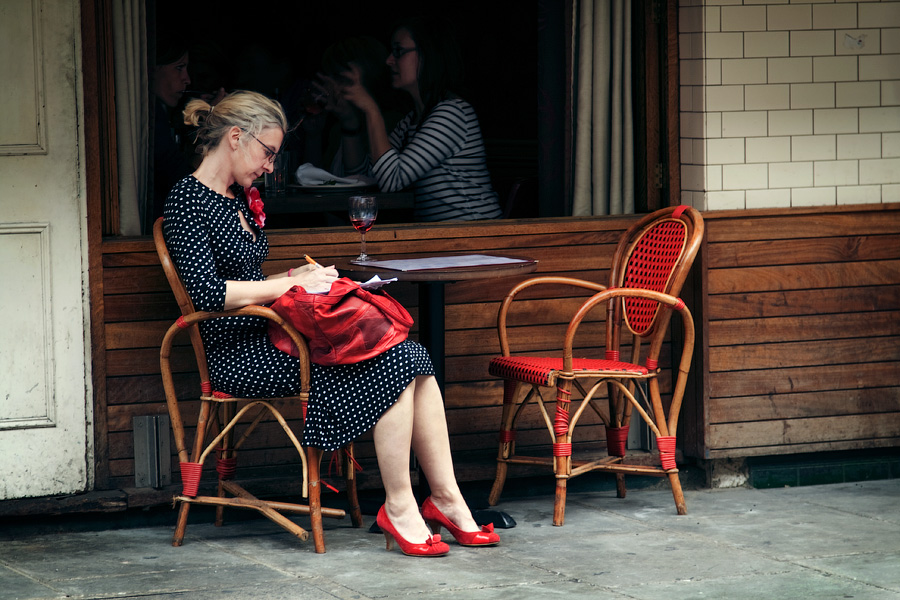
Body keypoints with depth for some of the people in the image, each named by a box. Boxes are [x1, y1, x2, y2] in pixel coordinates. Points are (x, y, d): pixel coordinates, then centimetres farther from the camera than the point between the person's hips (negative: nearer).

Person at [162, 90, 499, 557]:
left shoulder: (236, 200, 20)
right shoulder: (188, 200, -9)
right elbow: (208, 292, -20)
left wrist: (293, 278, 8)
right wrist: (292, 283, -13)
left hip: (266, 338, 9)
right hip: (239, 355, -9)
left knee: (413, 357, -12)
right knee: (394, 365, -21)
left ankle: (446, 499, -11)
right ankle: (398, 507, -13)